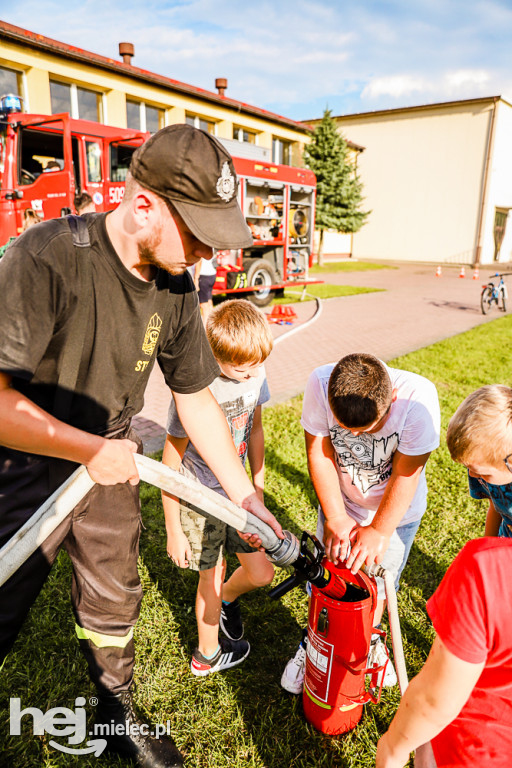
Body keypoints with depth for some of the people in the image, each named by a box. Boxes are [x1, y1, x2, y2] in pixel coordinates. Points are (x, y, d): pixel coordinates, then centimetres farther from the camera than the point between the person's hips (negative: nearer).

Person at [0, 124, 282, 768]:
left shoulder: (175, 288, -9)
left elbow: (197, 399, -1)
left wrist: (245, 496, 0)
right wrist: (93, 450, -22)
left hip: (109, 459, 5)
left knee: (114, 599, 19)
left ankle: (118, 715, 45)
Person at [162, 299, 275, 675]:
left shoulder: (255, 372, -9)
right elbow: (170, 464, -19)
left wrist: (258, 489, 11)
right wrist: (174, 531, -12)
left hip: (237, 492, 5)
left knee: (261, 573, 11)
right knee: (212, 578, 12)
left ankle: (227, 598, 47)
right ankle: (207, 656, 41)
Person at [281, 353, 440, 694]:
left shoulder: (418, 397, -35)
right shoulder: (320, 384, -30)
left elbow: (406, 475, -24)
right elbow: (319, 452, -18)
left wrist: (379, 531, -17)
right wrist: (336, 516, -17)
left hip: (396, 511, -1)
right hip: (339, 502, 1)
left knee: (378, 584, 15)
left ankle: (371, 641, 46)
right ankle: (313, 643, 40)